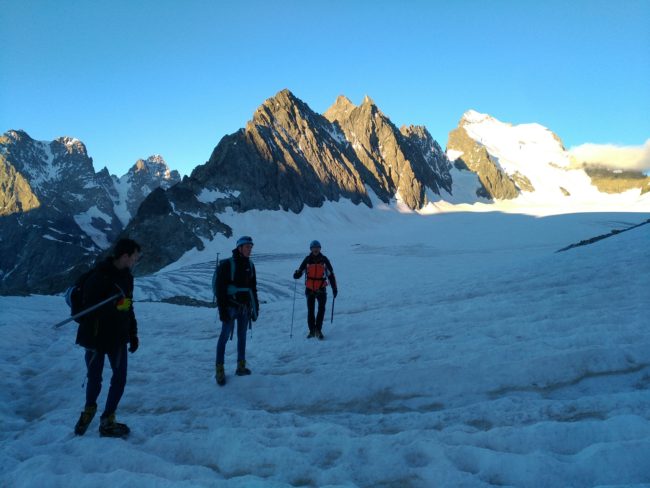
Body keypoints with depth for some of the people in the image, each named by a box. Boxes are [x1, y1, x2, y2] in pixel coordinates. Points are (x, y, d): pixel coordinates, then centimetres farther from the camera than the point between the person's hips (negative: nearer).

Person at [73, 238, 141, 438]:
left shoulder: (126, 277, 8)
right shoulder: (99, 276, -17)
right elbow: (88, 304, -24)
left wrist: (133, 334, 17)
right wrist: (115, 304, -32)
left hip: (118, 337, 7)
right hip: (96, 337, -6)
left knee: (120, 378, 7)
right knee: (94, 378, 9)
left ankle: (107, 421, 22)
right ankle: (89, 409, 35)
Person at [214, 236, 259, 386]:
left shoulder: (250, 265, 8)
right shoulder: (227, 264, -10)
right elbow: (220, 288, -12)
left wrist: (255, 307, 11)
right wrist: (222, 309, -16)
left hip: (245, 306, 6)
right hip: (231, 306, -6)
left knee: (242, 336, 11)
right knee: (225, 335, -5)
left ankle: (241, 366, 20)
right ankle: (219, 370, 1)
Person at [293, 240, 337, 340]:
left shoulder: (324, 260, 1)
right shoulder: (307, 260, 1)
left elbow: (331, 274, 6)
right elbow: (300, 271, 3)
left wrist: (334, 288, 3)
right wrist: (296, 274, -22)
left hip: (321, 289, 0)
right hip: (310, 289, 1)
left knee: (321, 309, -11)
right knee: (310, 310, 5)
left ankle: (318, 330, -3)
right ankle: (312, 331, 16)